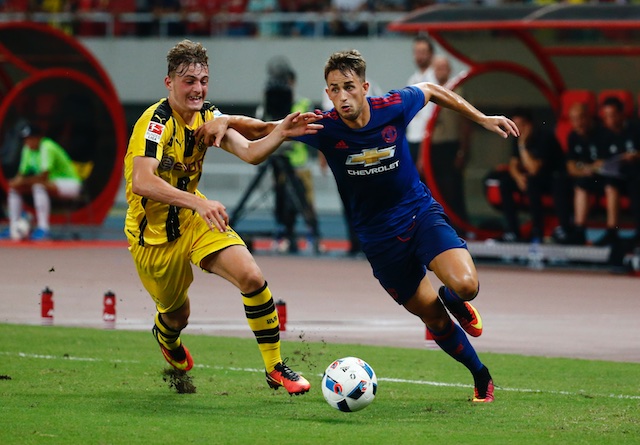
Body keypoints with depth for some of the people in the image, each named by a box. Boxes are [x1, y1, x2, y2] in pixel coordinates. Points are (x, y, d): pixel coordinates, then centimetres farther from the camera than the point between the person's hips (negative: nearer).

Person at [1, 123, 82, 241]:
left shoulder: (47, 147, -22)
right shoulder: (28, 149, 5)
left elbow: (44, 176, -30)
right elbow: (22, 173, 6)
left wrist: (24, 181, -32)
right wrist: (16, 180, -16)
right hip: (51, 183, 9)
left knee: (38, 186, -37)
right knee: (14, 187, -1)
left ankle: (43, 229, -39)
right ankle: (13, 229, -1)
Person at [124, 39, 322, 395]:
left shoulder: (208, 117, -2)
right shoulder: (155, 122, -25)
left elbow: (250, 153, -13)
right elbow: (141, 182, -39)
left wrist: (280, 133, -33)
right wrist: (198, 203, -49)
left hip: (196, 218, 5)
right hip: (154, 232, -5)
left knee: (251, 276, -18)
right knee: (177, 315, 12)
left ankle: (276, 369, -7)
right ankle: (166, 336, 53)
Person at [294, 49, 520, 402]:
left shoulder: (393, 107, -15)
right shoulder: (324, 128, -18)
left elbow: (431, 91, 7)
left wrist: (482, 118, 12)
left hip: (421, 213, 0)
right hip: (378, 237, 0)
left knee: (465, 286, -25)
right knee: (435, 321, 6)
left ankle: (452, 300, 13)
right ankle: (481, 376, 31)